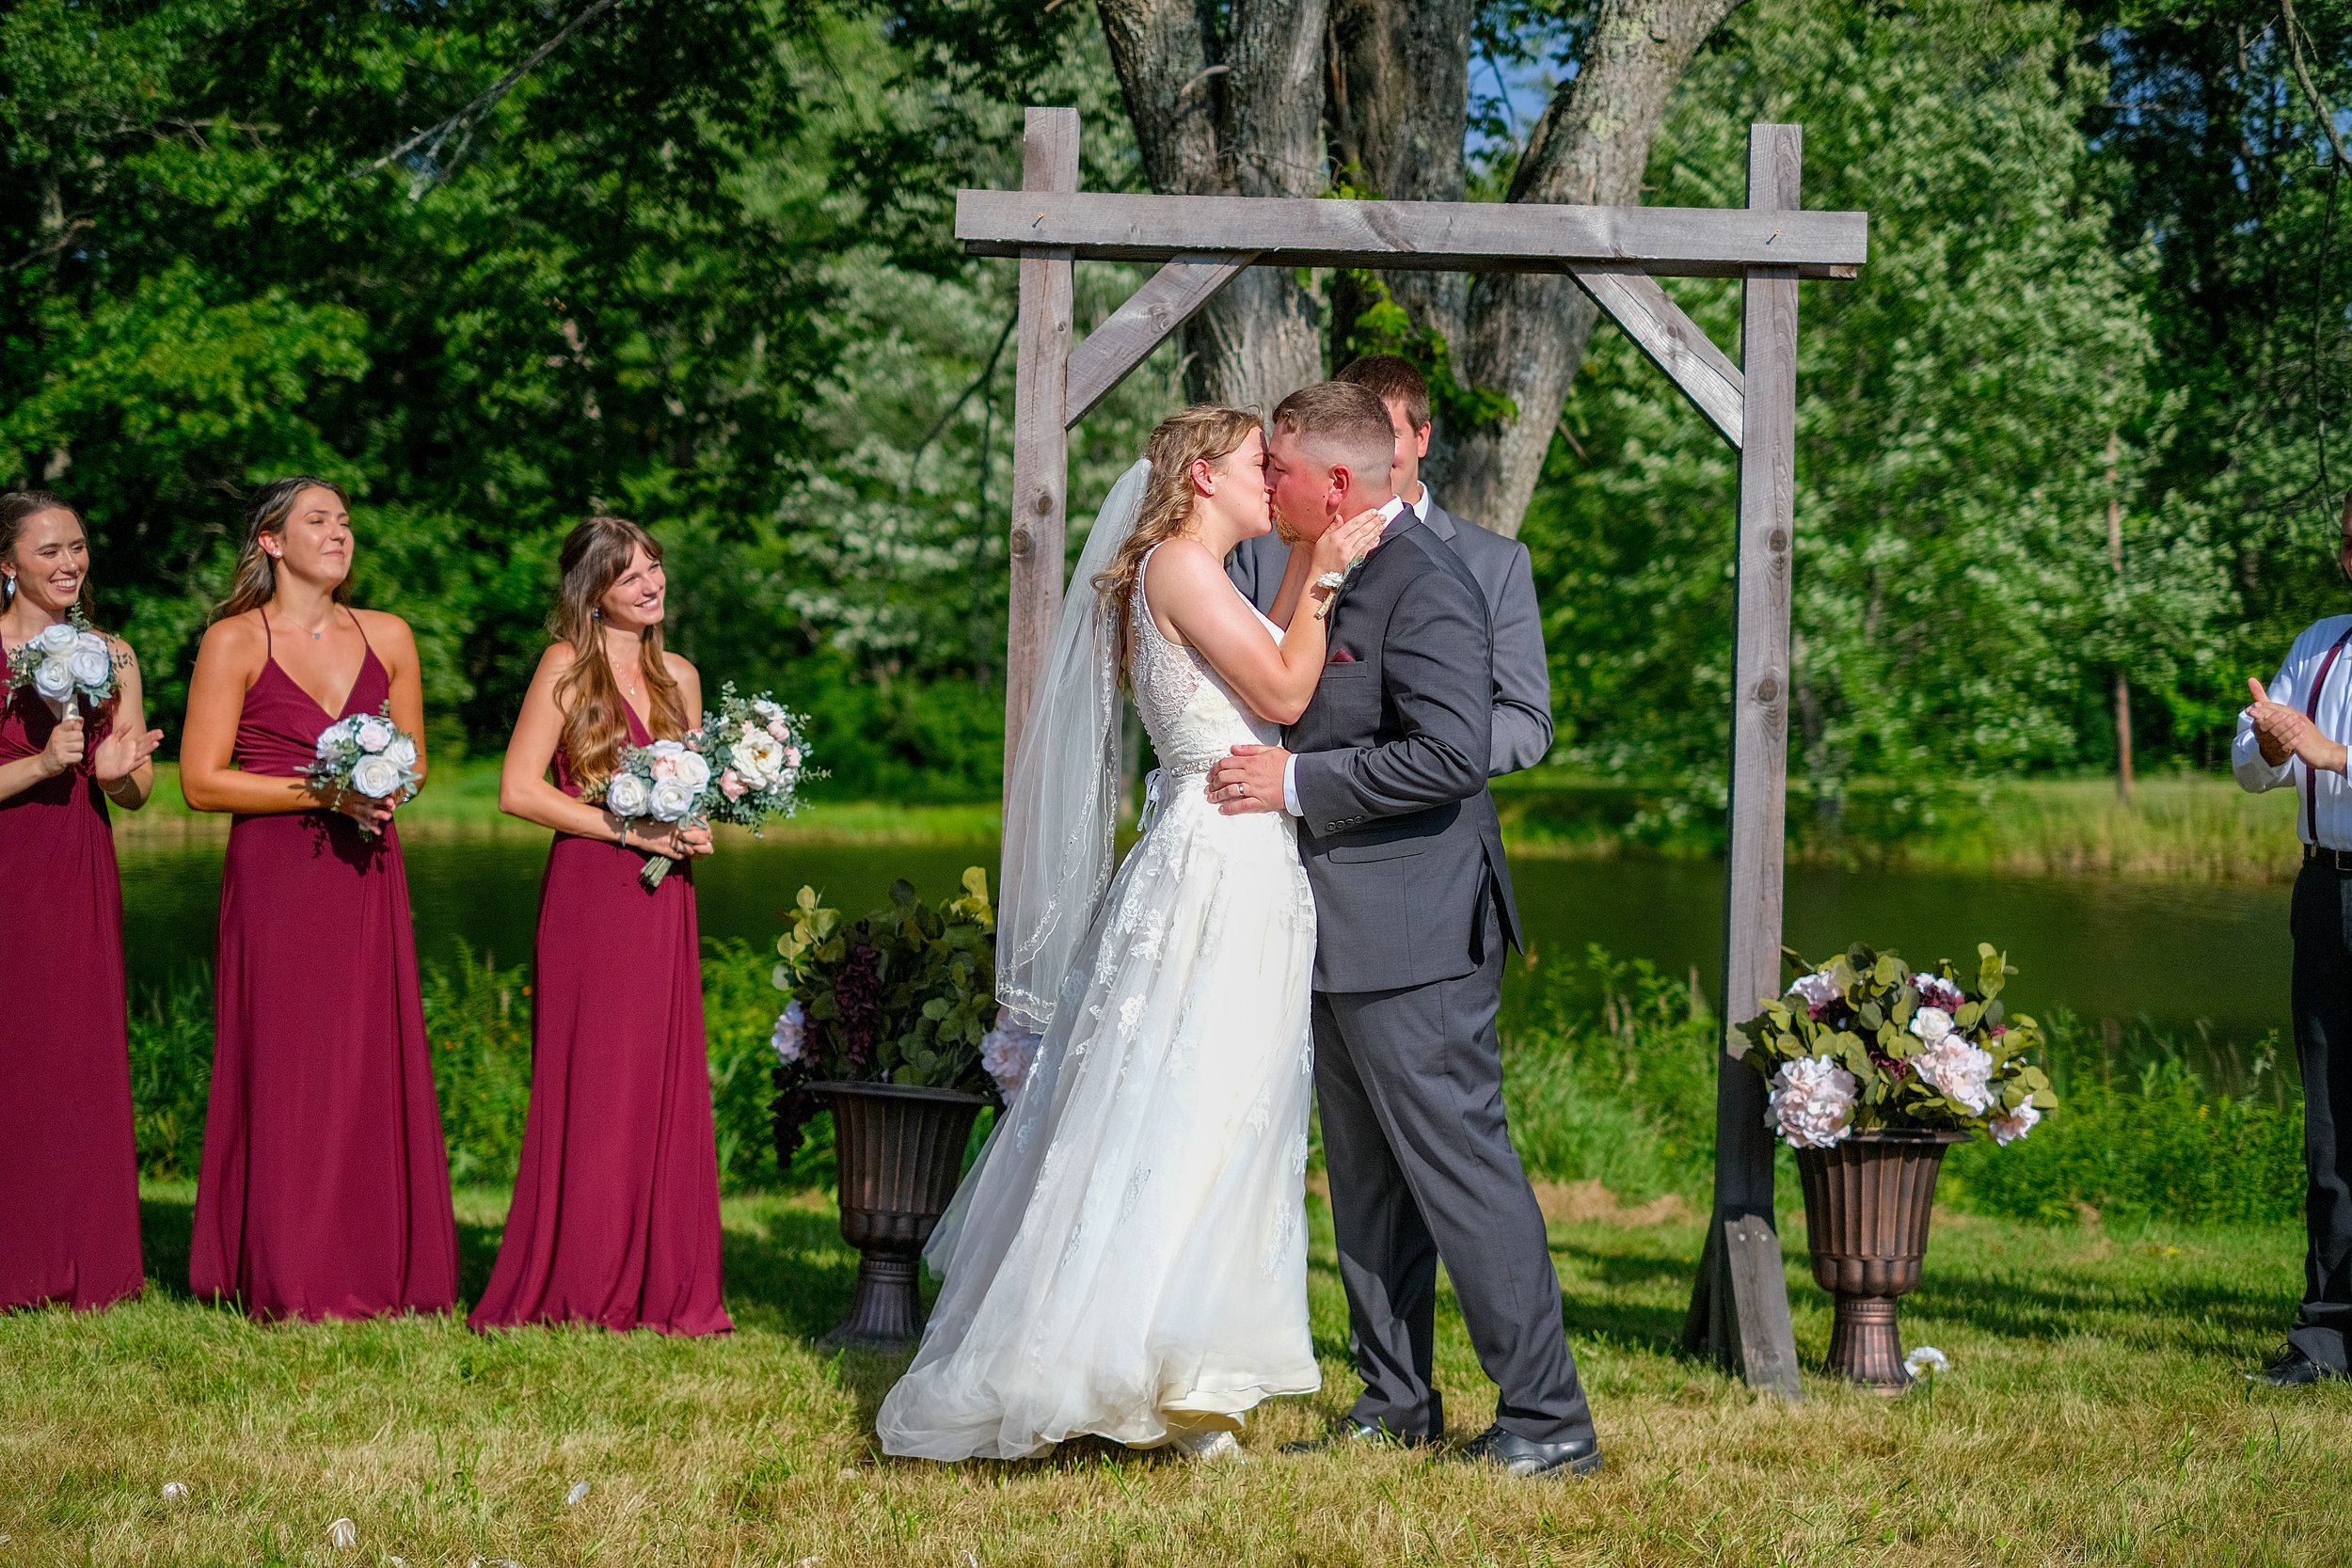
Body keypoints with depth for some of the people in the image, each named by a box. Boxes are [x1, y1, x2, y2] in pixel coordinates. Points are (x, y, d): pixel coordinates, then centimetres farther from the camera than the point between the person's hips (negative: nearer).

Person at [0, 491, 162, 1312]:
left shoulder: (112, 656, 10)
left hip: (82, 877, 5)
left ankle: (85, 1264, 11)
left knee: (83, 1058, 5)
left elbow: (135, 793, 13)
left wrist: (119, 769, -8)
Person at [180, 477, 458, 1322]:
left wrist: (381, 788, -4)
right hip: (275, 873, -4)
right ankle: (286, 1283, 0)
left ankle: (378, 1271, 8)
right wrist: (323, 792, -13)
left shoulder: (387, 637, 11)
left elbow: (414, 758, 19)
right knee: (285, 1066, -4)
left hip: (366, 873, 4)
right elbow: (201, 779, -6)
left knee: (375, 1065, 1)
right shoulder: (235, 642, -2)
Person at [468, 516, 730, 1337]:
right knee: (587, 1090, -4)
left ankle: (663, 1287, 10)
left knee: (664, 1090, 4)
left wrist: (695, 830, 2)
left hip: (663, 902, 5)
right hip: (589, 896, -5)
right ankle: (573, 1290, 1)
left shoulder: (679, 678, 15)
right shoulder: (568, 667, -2)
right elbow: (518, 789, -8)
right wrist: (628, 829, -13)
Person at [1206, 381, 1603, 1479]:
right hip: (1346, 936, 10)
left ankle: (1547, 1419, -3)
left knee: (1461, 1169, -7)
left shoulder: (1426, 586, -17)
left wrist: (1295, 783, -21)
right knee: (1368, 1180, 15)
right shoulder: (1335, 578, 14)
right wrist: (1260, 767, 12)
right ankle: (1396, 1402, 24)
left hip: (1413, 936, -10)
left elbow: (1453, 754, -26)